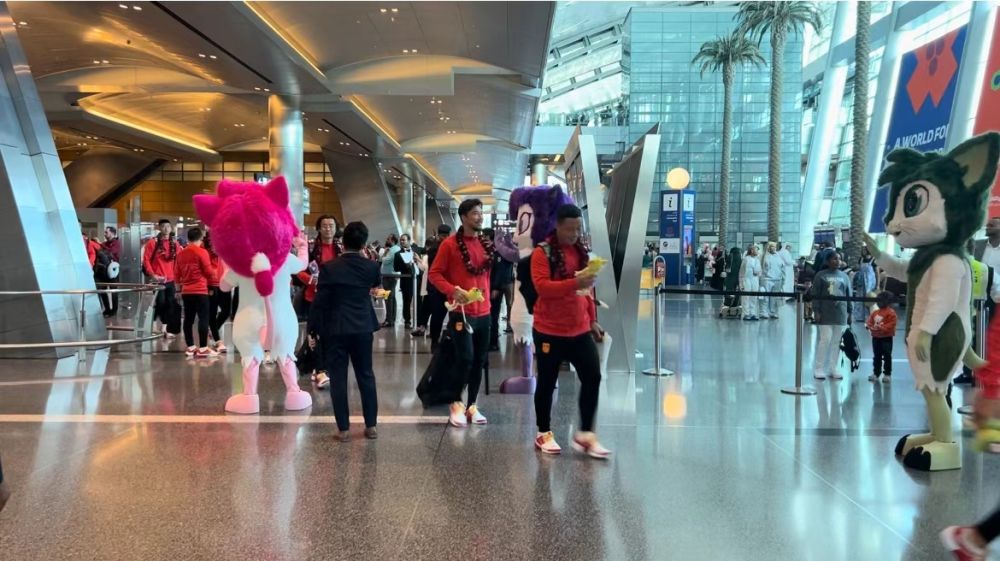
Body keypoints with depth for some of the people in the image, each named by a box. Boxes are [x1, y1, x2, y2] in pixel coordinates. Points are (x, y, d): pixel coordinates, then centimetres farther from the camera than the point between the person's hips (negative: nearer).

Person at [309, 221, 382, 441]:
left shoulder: (328, 267, -10)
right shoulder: (371, 266, -2)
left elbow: (319, 301, -9)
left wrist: (313, 330, 1)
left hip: (335, 329, -2)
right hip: (363, 328, 2)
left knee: (338, 378, 4)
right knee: (366, 375, 12)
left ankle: (343, 429, 7)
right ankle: (371, 425, 15)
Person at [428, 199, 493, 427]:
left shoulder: (486, 244, 10)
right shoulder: (450, 244, -7)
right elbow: (434, 274, -7)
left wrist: (486, 297, 13)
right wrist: (452, 290, -20)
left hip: (484, 312, 6)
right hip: (462, 312, -6)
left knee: (479, 361, 8)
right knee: (465, 358, -10)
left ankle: (471, 406, 20)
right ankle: (456, 404, 10)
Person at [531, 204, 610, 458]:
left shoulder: (581, 251, 10)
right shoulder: (542, 252, -9)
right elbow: (541, 286, -22)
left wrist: (592, 320, 16)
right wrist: (574, 283, -33)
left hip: (580, 330, 5)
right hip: (550, 331, -5)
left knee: (592, 377, -1)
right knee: (547, 383, 6)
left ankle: (585, 434, 11)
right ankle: (543, 434, 21)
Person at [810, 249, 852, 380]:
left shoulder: (844, 276, 9)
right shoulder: (821, 275, -1)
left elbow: (849, 295, 12)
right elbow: (814, 294, -4)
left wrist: (849, 312, 9)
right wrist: (816, 311, -10)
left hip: (840, 314, 4)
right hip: (825, 314, -4)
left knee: (836, 342, 7)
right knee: (825, 339, -6)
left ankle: (833, 368, 15)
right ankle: (819, 368, 1)